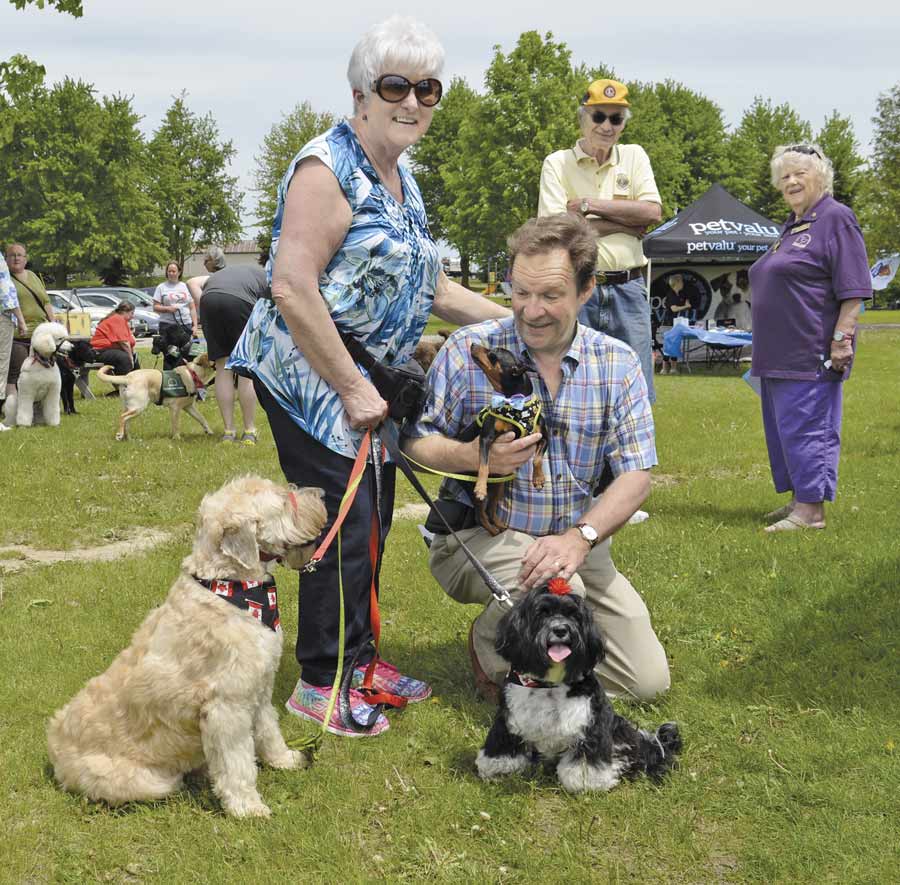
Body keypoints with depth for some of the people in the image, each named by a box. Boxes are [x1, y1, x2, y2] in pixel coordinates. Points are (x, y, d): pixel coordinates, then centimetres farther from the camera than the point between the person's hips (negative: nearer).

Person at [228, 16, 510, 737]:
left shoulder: (402, 177, 12)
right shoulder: (327, 169, -17)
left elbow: (425, 285, 20)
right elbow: (294, 290, -24)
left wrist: (514, 319, 13)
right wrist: (353, 388, -20)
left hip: (370, 380, 9)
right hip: (310, 375, -9)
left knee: (374, 519, 13)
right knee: (345, 524, -8)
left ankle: (358, 656, 28)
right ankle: (320, 682, 6)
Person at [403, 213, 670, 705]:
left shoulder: (618, 365, -2)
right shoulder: (468, 351, -8)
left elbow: (636, 475, -7)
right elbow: (414, 442, -5)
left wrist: (580, 537, -24)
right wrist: (475, 457, -25)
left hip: (574, 541, 4)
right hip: (477, 536, -3)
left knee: (648, 680, -3)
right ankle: (489, 648, -1)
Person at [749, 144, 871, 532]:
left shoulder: (836, 218, -8)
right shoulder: (791, 225, 19)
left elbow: (854, 289, -14)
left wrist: (841, 337, -21)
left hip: (812, 354, -10)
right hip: (780, 352, 10)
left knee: (806, 426, -9)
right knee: (783, 427, 12)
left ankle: (811, 510, -6)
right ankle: (799, 501, 20)